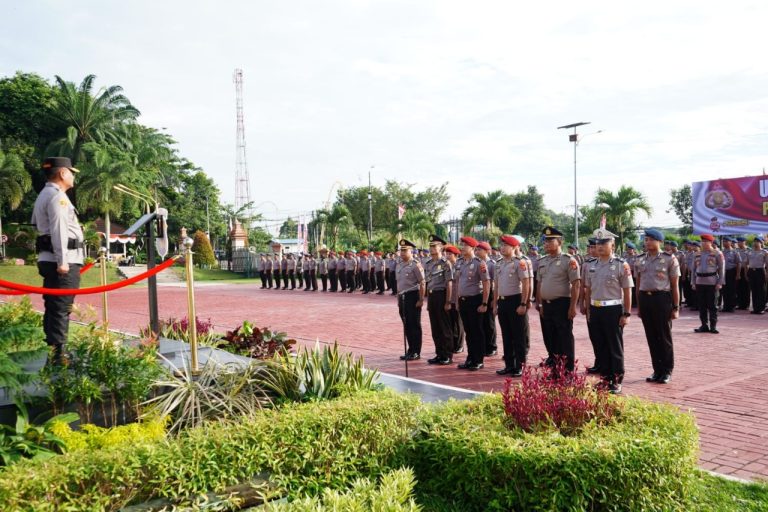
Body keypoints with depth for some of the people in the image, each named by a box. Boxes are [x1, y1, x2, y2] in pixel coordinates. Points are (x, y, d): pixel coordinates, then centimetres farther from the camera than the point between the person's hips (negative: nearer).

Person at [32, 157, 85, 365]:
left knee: (54, 308, 13)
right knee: (61, 309, -10)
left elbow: (41, 227, 21)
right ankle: (57, 355, -9)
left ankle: (52, 350, 20)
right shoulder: (56, 196, -10)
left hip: (51, 260, 10)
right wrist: (62, 261, -23)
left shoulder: (45, 195, 23)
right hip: (63, 262, -10)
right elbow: (58, 230, -19)